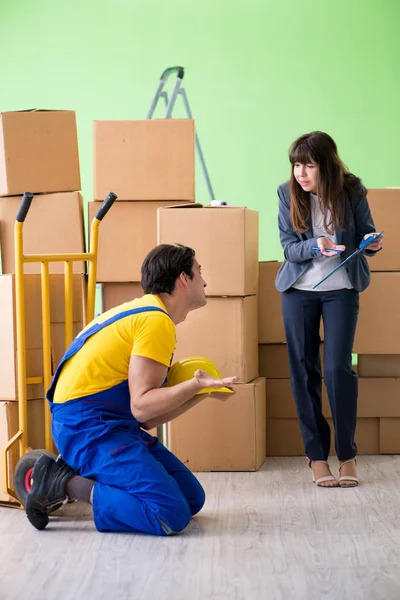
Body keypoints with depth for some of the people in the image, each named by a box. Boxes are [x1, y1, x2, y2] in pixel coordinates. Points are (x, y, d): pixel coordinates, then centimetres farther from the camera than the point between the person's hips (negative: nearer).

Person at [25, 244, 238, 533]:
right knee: (172, 515, -21)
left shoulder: (146, 313, 16)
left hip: (112, 423, 10)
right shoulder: (157, 321, -14)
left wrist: (202, 390, 7)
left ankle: (81, 474, 7)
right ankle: (64, 484, -11)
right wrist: (196, 385, -27)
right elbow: (141, 406, -21)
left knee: (192, 499, 8)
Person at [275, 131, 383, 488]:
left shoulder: (351, 190, -10)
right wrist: (316, 245, -28)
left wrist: (373, 244, -22)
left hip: (341, 288, -2)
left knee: (338, 368, -9)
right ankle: (316, 455, 13)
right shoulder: (288, 194, -8)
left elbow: (366, 234, 1)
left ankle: (347, 454, 6)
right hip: (299, 289, 2)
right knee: (303, 371, 2)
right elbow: (289, 247, -8)